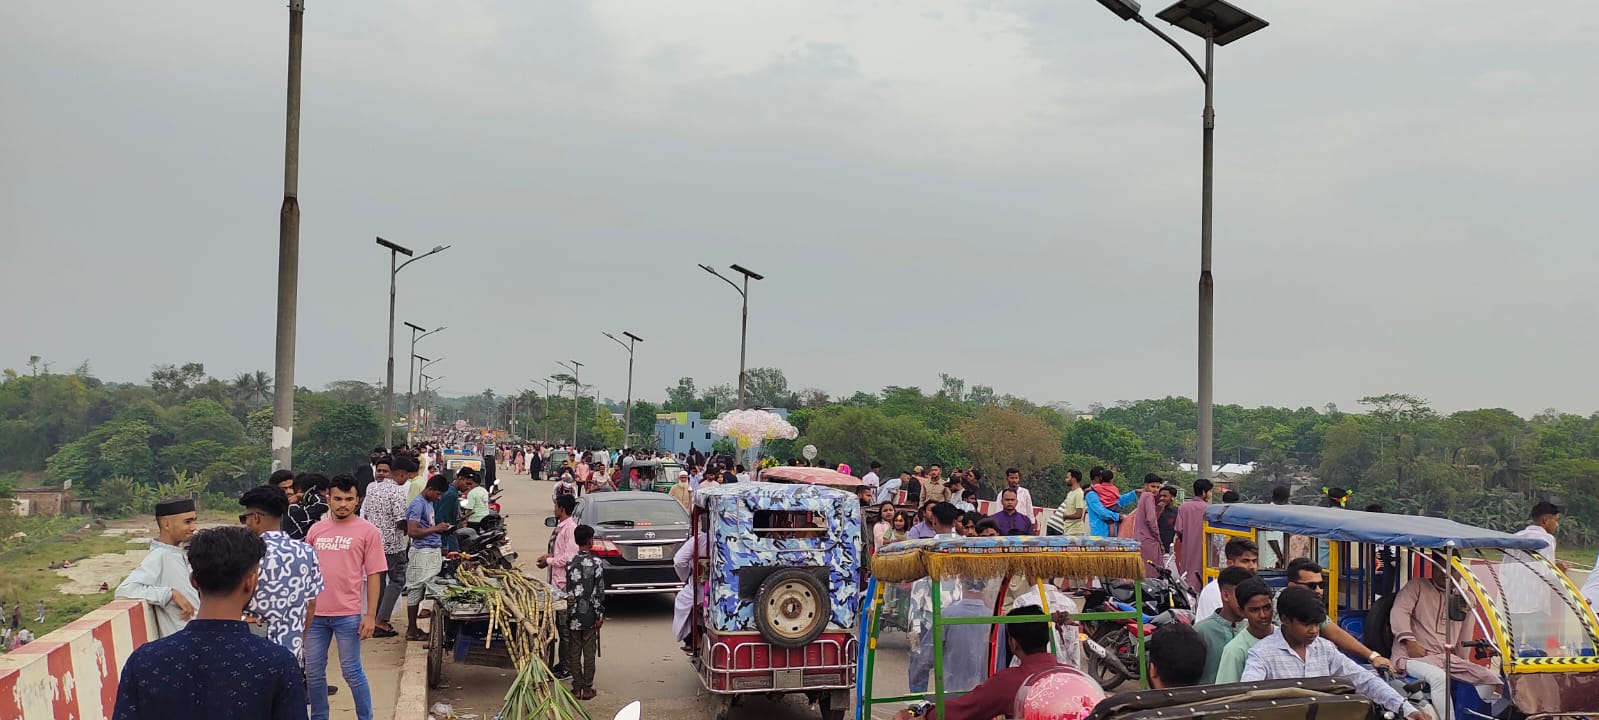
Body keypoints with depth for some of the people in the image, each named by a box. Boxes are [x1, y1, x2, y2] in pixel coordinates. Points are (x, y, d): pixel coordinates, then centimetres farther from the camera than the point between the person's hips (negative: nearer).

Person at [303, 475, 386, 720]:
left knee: (352, 672, 2)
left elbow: (374, 576, -3)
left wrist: (371, 615, -8)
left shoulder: (367, 531, -3)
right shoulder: (316, 530, 8)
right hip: (314, 613, 4)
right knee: (313, 672, 11)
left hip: (348, 615, -4)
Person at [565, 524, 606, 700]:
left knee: (574, 652, 8)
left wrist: (568, 612, 14)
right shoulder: (597, 563, -9)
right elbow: (599, 591, -9)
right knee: (589, 652, 4)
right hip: (590, 614, -3)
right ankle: (587, 689, 7)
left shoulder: (570, 563, 1)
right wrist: (600, 614, -3)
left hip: (573, 614, 3)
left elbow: (568, 589, 6)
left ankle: (577, 688, 10)